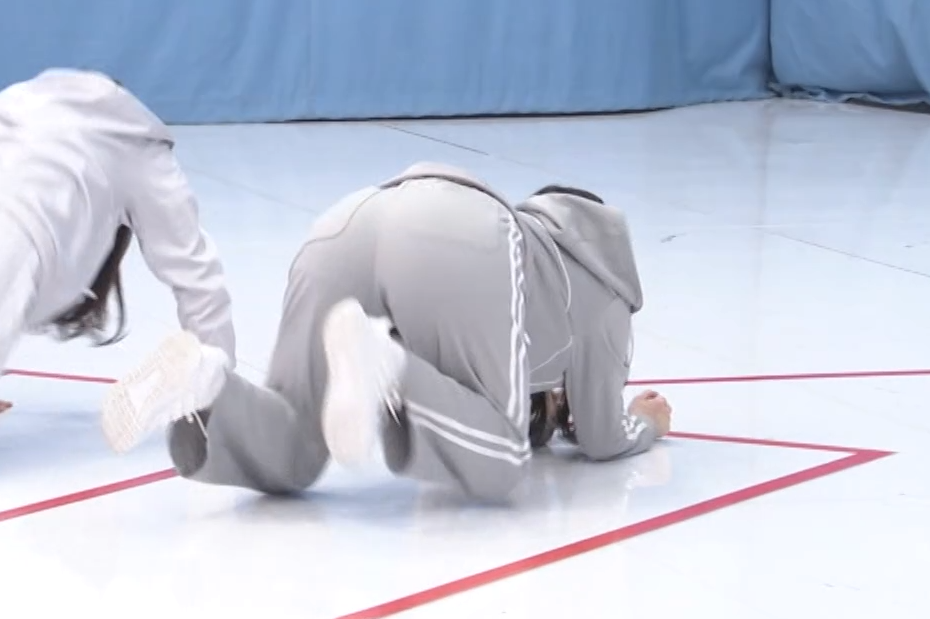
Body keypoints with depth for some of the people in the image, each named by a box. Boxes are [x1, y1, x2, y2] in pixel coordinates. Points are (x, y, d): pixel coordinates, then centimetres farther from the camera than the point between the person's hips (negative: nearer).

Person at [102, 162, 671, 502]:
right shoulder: (603, 290, 34)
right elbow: (601, 440, 35)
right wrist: (647, 425, 56)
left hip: (347, 227, 6)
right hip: (460, 243, -6)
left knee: (283, 460, 9)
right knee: (497, 465, -4)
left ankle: (206, 382, -23)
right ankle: (376, 359, -30)